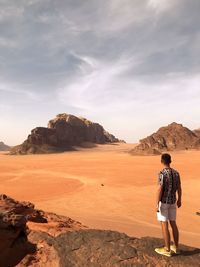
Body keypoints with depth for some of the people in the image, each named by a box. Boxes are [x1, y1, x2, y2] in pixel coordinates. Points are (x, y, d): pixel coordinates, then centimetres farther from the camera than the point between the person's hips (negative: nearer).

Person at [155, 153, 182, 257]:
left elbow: (159, 190, -21)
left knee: (164, 225, 3)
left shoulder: (162, 174, -21)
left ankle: (167, 250, 12)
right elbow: (179, 188, 8)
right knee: (173, 224, 16)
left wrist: (157, 205, -15)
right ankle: (176, 247, 26)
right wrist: (179, 200, 21)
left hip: (163, 202, -6)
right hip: (173, 202, 7)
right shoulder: (176, 173, 0)